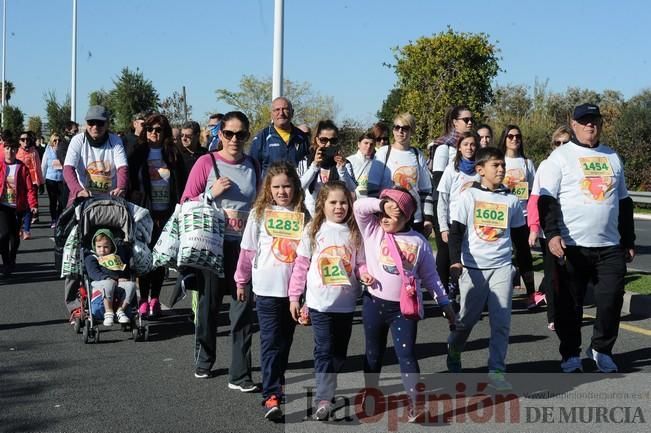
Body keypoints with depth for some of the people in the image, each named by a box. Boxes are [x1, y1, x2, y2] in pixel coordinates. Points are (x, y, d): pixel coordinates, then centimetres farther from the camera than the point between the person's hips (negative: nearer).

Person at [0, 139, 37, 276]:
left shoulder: (22, 167, -1)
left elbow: (29, 188, -5)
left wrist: (33, 204, -15)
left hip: (17, 206, 1)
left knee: (15, 236, 9)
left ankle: (11, 261, 32)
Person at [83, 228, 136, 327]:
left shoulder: (118, 254, 26)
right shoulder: (91, 258, 14)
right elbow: (93, 273, -4)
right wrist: (107, 278, -19)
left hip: (121, 282, 4)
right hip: (99, 282, -4)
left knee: (131, 285, -28)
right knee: (109, 284, -39)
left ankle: (120, 311, -21)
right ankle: (108, 313, -30)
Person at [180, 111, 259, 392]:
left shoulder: (253, 166, 7)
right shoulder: (207, 163, -2)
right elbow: (186, 203, -2)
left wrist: (246, 217, 2)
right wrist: (212, 193, -15)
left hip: (244, 244, 2)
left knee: (243, 308, -3)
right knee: (208, 304, 11)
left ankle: (240, 374, 2)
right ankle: (204, 361, 33)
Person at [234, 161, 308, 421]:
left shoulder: (303, 215, 4)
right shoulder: (259, 213, 0)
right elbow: (248, 250, 4)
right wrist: (241, 281, 6)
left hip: (294, 288, 3)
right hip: (267, 288, -3)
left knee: (285, 341, 14)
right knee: (271, 341, -5)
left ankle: (277, 382, 30)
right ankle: (271, 395, -7)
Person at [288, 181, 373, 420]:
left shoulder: (354, 232, 2)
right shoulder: (314, 230, -2)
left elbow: (360, 263, 5)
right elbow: (301, 265, 0)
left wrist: (365, 274, -18)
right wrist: (294, 297, -2)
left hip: (346, 303, 3)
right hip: (320, 302, -2)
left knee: (339, 351, 13)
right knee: (324, 351, -3)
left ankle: (329, 388, 30)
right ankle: (323, 400, 0)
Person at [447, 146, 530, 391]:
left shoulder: (510, 199, 6)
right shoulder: (469, 196, -1)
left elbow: (519, 235, 15)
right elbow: (456, 231, -4)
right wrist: (455, 260, -16)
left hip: (502, 267, 2)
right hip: (473, 268, -2)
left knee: (502, 321, -4)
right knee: (467, 318, 7)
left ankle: (496, 370, 3)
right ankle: (453, 354, 34)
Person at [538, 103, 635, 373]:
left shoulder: (612, 157, 15)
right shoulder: (560, 157, -1)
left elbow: (624, 202, 20)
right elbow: (546, 200, -8)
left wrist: (629, 241, 17)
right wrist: (552, 234, -21)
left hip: (610, 247, 4)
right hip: (572, 246, -4)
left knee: (611, 301, 2)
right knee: (569, 303, 3)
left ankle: (601, 349, 22)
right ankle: (570, 354, 18)